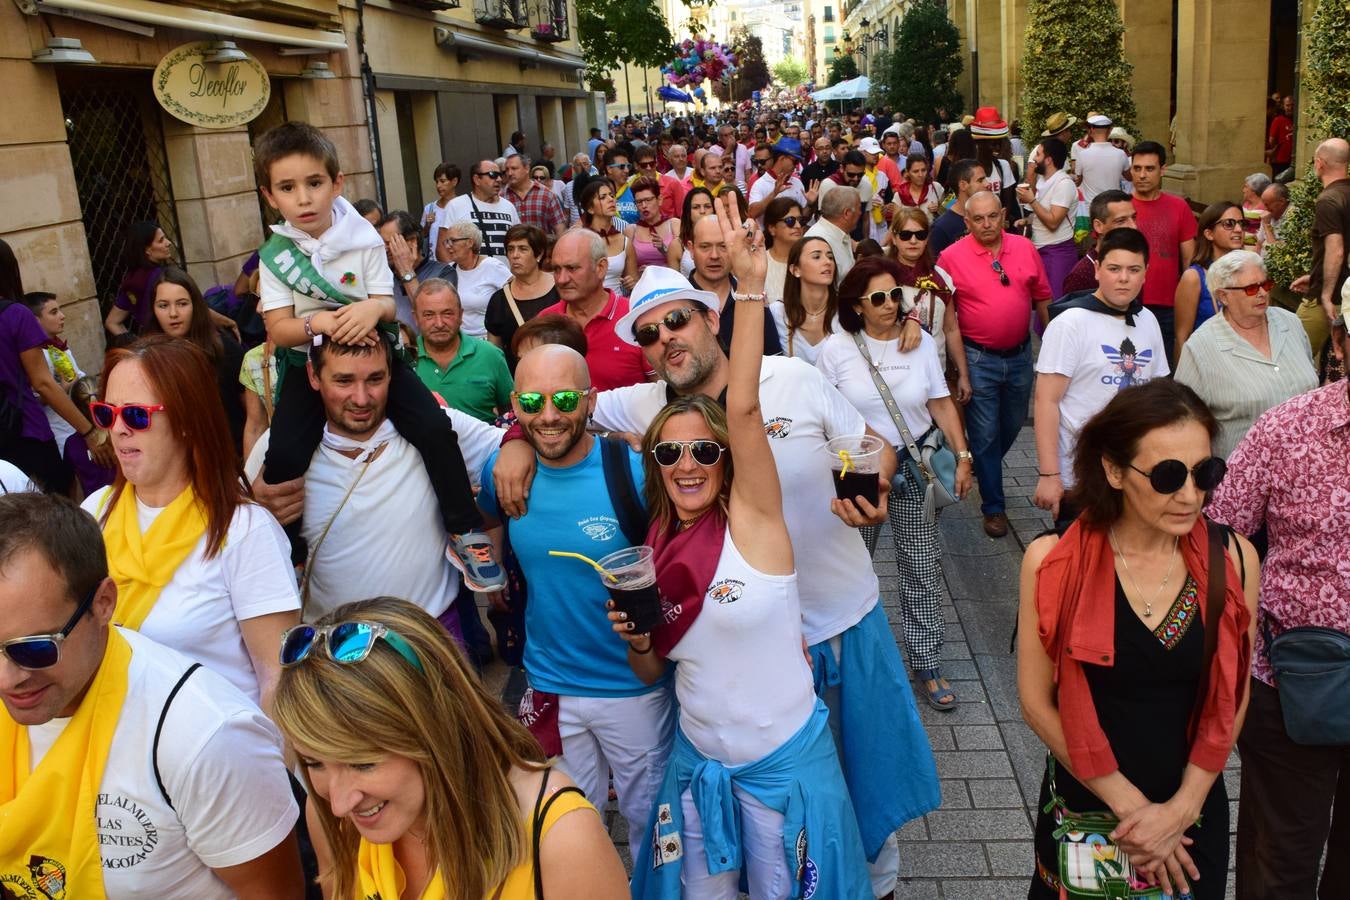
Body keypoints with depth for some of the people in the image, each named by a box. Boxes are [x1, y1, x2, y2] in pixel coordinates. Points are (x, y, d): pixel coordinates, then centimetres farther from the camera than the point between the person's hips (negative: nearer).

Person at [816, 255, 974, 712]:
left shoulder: (921, 343, 3)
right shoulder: (835, 349, -6)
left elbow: (941, 403, 5)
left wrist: (962, 455, 0)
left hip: (914, 467, 2)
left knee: (923, 570, 4)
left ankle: (927, 666, 14)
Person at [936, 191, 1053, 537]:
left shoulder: (1025, 248, 0)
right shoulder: (951, 257, -10)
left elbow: (1042, 299, 7)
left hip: (1020, 354, 4)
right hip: (978, 358, -4)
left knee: (1012, 424, 20)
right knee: (985, 433, 3)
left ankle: (984, 468, 47)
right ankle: (993, 506, 15)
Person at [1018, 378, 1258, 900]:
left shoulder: (1233, 559, -10)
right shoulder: (1054, 563, -17)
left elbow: (1232, 697, -3)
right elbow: (1037, 701, -12)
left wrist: (1181, 808, -9)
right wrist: (1129, 803, -12)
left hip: (1194, 811, 2)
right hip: (1084, 810, -1)